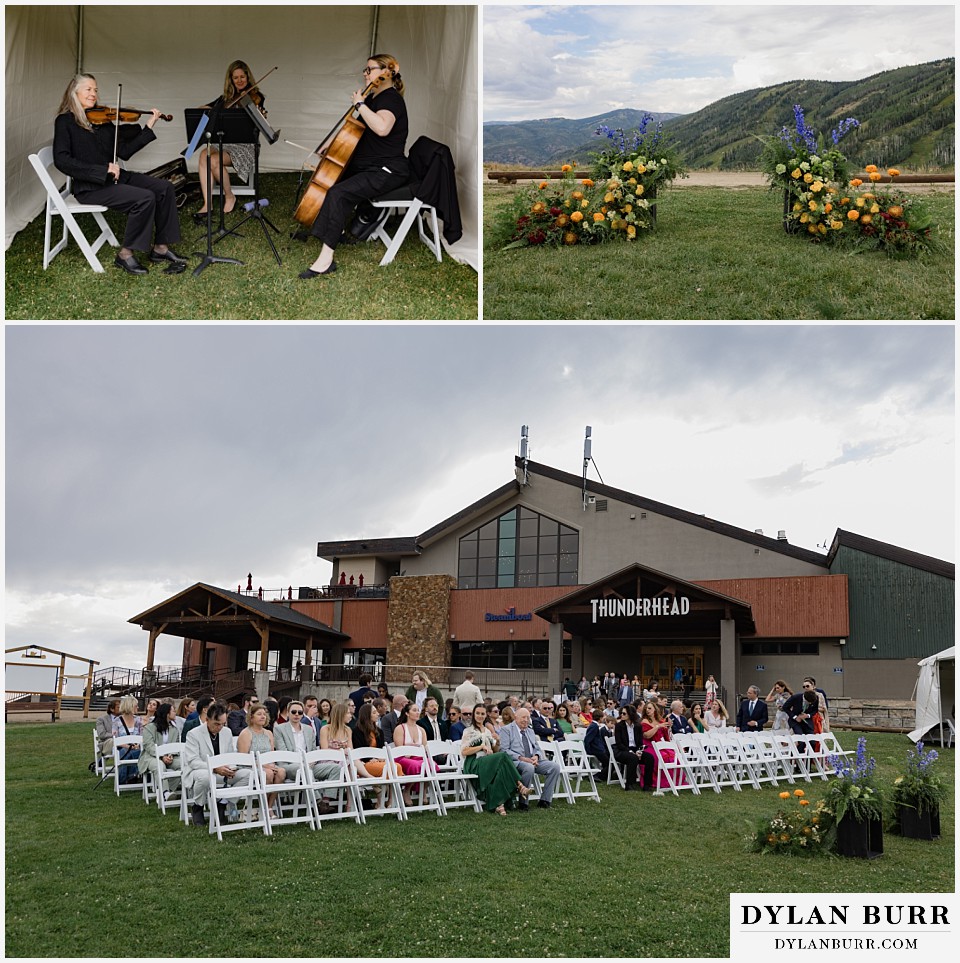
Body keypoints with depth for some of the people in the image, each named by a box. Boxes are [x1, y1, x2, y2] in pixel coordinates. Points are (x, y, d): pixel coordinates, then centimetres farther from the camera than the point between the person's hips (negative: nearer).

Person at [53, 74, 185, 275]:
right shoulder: (65, 121, -4)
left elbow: (124, 151, 9)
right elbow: (62, 160, -16)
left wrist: (148, 128, 1)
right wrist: (103, 169, -23)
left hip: (115, 177, 7)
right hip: (89, 187, -7)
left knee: (164, 188, -8)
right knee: (145, 198, -26)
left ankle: (160, 247, -3)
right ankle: (125, 254, -14)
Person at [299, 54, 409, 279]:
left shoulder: (391, 98, -14)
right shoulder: (373, 98, 16)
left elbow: (382, 128, -36)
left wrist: (360, 104, -23)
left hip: (388, 171, -11)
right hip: (366, 167, 11)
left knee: (338, 193, -28)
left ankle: (326, 259, -31)